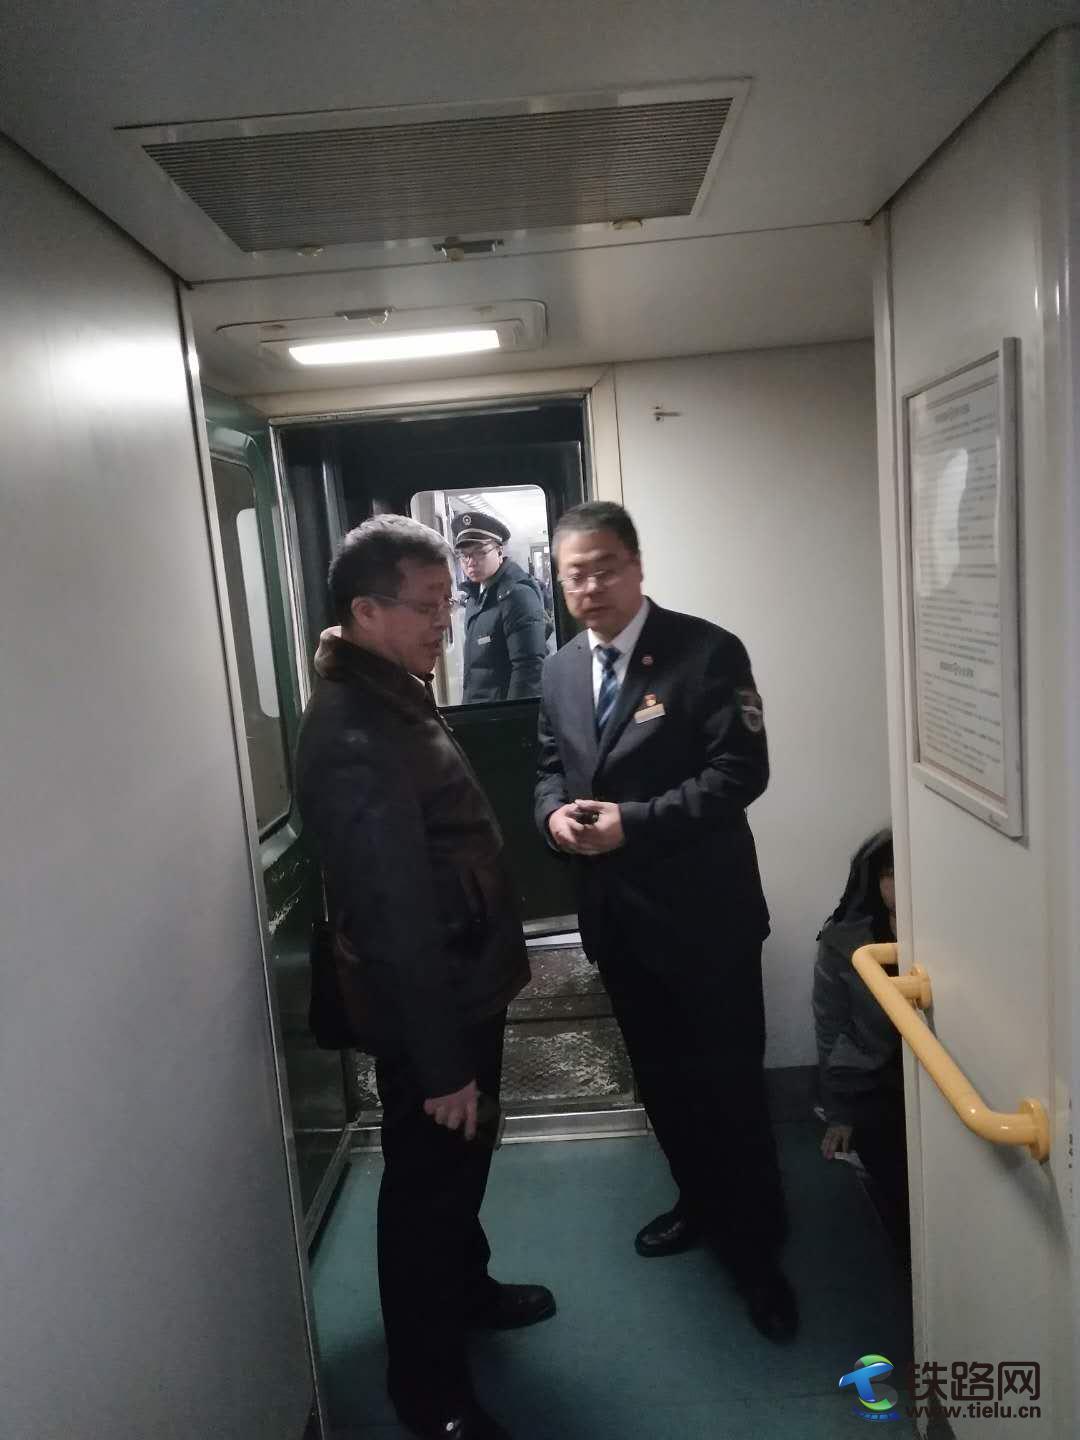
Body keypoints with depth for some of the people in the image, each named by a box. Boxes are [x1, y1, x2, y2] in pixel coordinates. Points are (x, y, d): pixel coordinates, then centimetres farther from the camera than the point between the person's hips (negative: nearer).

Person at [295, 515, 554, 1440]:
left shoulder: (396, 696, 5)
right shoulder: (355, 739, -29)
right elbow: (395, 919, -27)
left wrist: (505, 954, 19)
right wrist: (439, 1061, -21)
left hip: (463, 989, 9)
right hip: (424, 1011, -9)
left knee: (462, 1168, 27)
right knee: (427, 1183, 10)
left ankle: (467, 1288, 51)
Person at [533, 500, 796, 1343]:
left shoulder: (708, 650, -12)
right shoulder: (561, 670, 8)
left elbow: (741, 770, -17)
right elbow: (550, 764, 15)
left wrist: (634, 820, -23)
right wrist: (556, 810, -8)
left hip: (702, 909, -6)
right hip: (615, 911, 6)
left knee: (730, 1080, 6)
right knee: (659, 1076, 20)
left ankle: (756, 1247, 28)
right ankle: (702, 1204, 43)